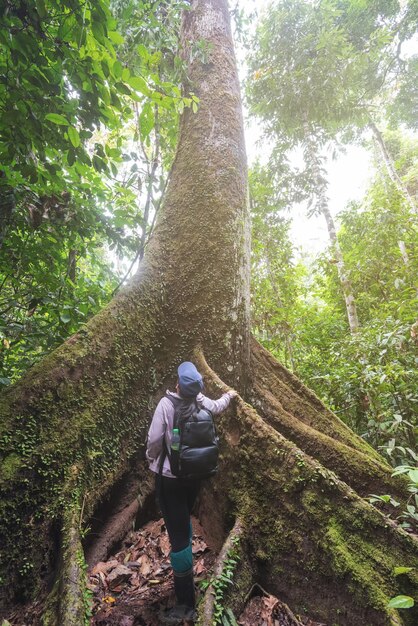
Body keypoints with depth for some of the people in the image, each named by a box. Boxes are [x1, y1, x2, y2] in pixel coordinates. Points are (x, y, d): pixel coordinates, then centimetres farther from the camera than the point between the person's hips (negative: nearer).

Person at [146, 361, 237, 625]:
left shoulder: (166, 404, -22)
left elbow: (154, 439, -19)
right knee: (184, 521, 30)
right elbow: (218, 406, 14)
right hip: (195, 474, 6)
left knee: (178, 534, 3)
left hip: (170, 476, -5)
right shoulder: (201, 402, -7)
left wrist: (151, 458, 3)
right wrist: (230, 395, 35)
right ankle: (186, 568, 49)